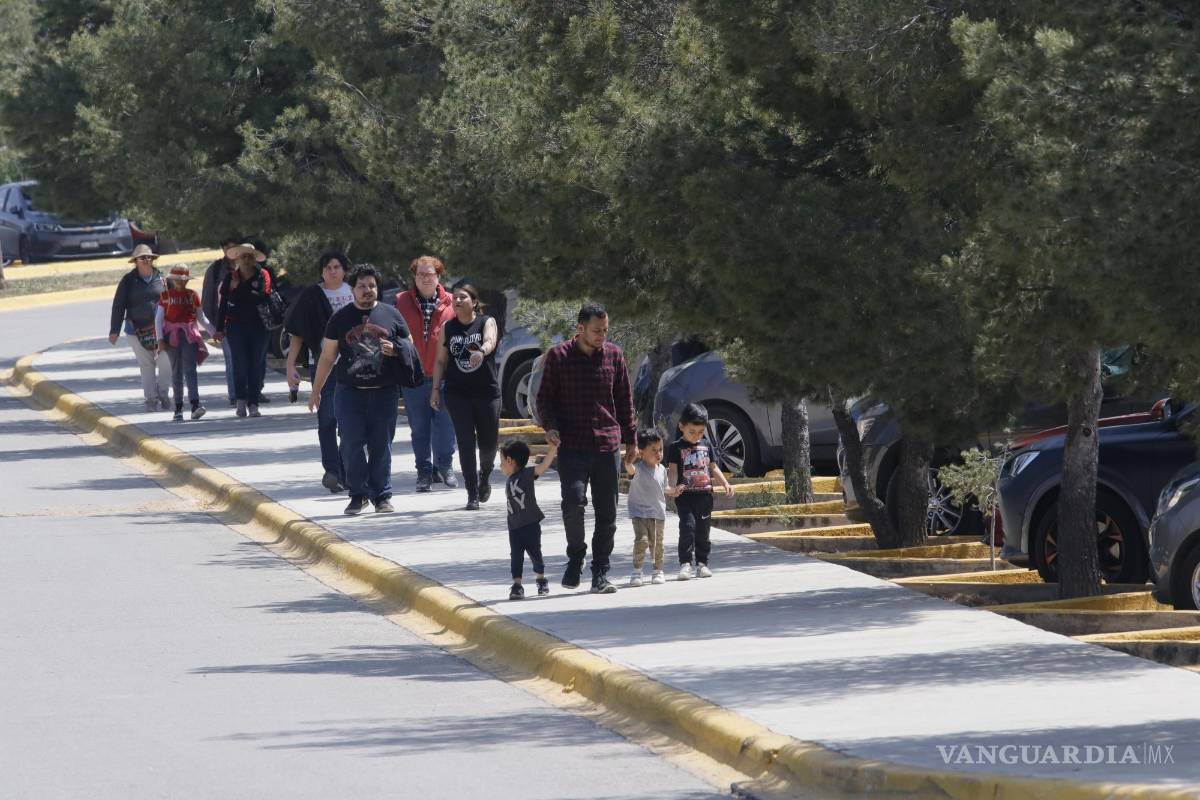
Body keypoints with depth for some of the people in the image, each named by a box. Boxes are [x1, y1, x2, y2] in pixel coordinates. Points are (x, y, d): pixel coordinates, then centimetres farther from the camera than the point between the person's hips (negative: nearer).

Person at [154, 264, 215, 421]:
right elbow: (158, 318, 4)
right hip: (172, 336, 0)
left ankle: (195, 405, -23)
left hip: (190, 335, 0)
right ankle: (178, 408, 11)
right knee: (176, 371, 4)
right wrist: (160, 339, -6)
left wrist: (214, 332, 6)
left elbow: (201, 318, 15)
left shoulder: (193, 295, 9)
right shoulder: (166, 296, 5)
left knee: (190, 369, -12)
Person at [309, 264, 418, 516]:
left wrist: (394, 349, -8)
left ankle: (382, 495, 11)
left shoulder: (391, 315, 9)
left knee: (381, 445, 2)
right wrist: (316, 391, 10)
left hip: (384, 391, 0)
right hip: (349, 391, 0)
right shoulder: (341, 318, 8)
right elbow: (327, 356, 12)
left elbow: (409, 348, 16)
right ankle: (358, 495, 4)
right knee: (352, 444, -5)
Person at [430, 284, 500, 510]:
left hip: (487, 391, -1)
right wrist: (435, 388, 0)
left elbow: (490, 342, -21)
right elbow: (440, 361, 9)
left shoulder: (487, 323, 1)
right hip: (457, 393, 1)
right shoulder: (447, 328, 7)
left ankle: (484, 477, 36)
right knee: (466, 443, -7)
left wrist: (481, 352, -44)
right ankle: (472, 494, -3)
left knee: (489, 442, 5)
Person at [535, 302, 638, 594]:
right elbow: (545, 397, 6)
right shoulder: (558, 357, 1)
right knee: (573, 503, -17)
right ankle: (575, 558, 6)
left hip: (607, 444, 3)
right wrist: (550, 426, -11)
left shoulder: (614, 355, 9)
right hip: (572, 446, -3)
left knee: (607, 512, 1)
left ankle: (600, 573, 9)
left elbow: (625, 400, 16)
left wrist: (630, 439, 14)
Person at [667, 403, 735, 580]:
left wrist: (725, 483, 7)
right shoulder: (676, 448, -2)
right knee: (687, 527, -17)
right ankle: (685, 563, -16)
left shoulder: (706, 446, 13)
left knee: (702, 530, 8)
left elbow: (713, 468, 19)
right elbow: (672, 470, -9)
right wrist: (674, 486, -28)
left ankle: (701, 563, 16)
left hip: (705, 494, 5)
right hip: (685, 496, -5)